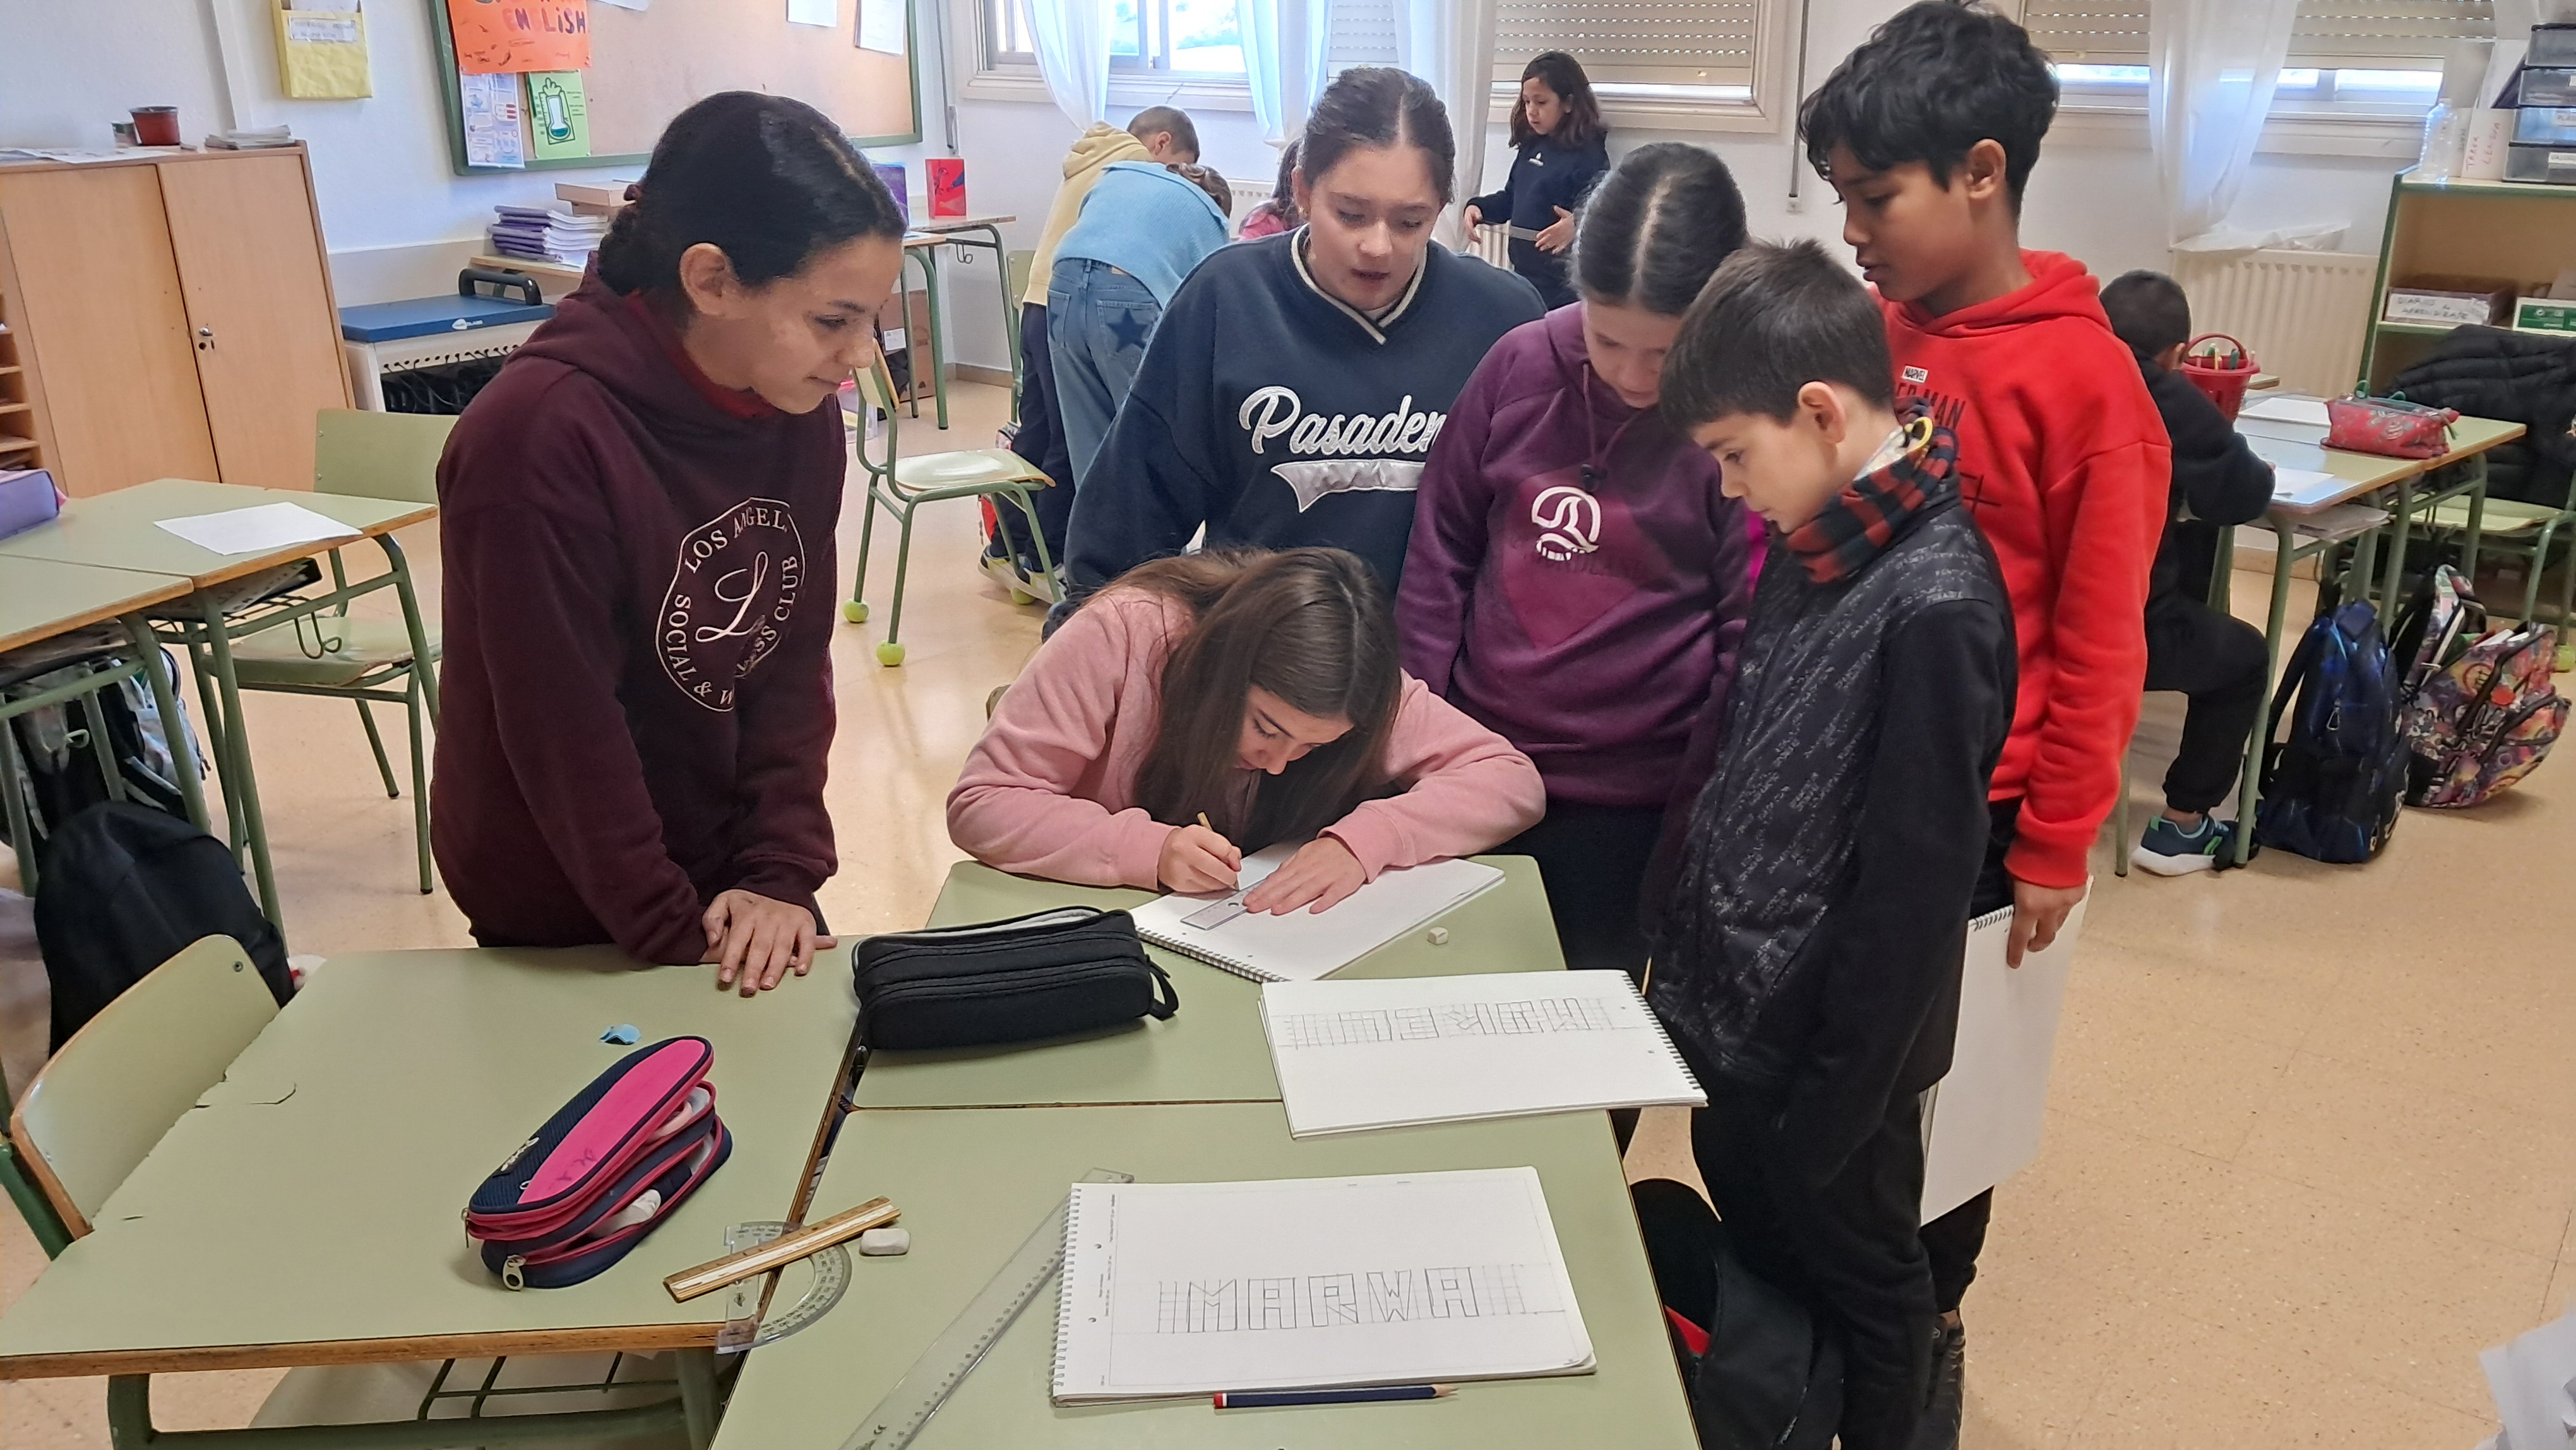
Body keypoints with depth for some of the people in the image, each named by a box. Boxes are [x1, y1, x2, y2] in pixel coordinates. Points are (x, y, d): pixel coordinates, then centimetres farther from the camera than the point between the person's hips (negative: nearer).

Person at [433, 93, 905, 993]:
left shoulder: (801, 412, -8)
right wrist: (676, 939, -16)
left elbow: (795, 660, -4)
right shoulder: (539, 439, -27)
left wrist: (784, 873, -12)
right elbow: (563, 731, -22)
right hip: (570, 923, -5)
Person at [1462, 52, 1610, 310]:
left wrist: (1576, 225, -42)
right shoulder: (1531, 147, 10)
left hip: (1562, 281, -8)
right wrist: (1478, 208, 2)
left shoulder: (1588, 155, -13)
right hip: (1523, 271, 8)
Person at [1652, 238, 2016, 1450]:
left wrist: (1839, 1098, -17)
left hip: (1826, 1045, -8)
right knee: (1750, 1255, 25)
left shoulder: (1933, 603, -26)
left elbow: (1915, 883, -23)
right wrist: (1686, 952, 12)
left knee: (1853, 1287, 16)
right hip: (1732, 1005, 8)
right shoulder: (1812, 543, 1)